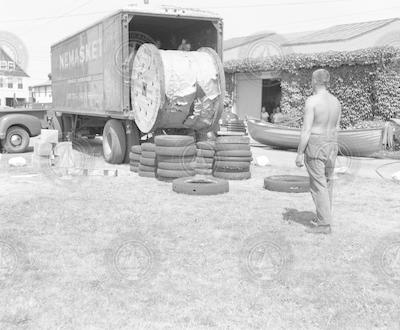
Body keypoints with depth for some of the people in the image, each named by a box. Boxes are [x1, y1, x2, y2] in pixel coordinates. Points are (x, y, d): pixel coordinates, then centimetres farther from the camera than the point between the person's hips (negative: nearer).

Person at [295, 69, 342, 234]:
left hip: (315, 146, -7)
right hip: (331, 146, 7)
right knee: (327, 183, 15)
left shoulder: (312, 101, -15)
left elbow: (306, 130, -18)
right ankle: (323, 218, 25)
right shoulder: (336, 101, 7)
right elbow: (336, 129, 12)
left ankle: (324, 224, -2)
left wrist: (300, 153, -12)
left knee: (318, 186, -4)